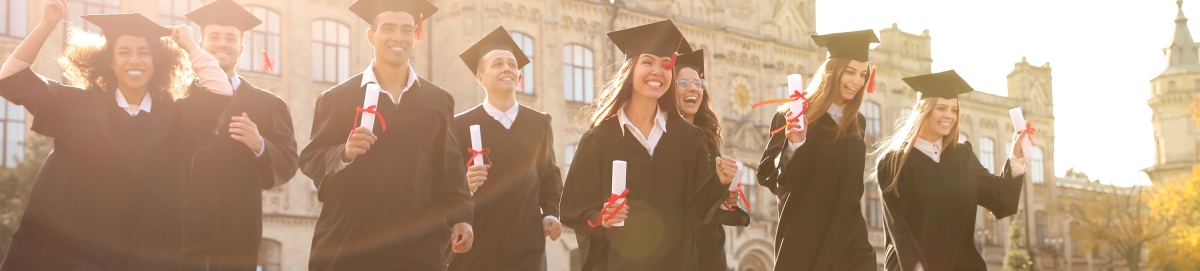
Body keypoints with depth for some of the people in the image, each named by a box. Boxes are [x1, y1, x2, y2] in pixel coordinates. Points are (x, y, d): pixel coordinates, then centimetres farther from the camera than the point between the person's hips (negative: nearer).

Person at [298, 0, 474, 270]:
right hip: (349, 240, -1)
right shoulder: (337, 98, 4)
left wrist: (461, 218, -1)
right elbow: (310, 160, 0)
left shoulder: (438, 101, 11)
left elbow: (450, 168, 9)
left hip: (419, 240, 1)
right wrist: (344, 153, -19)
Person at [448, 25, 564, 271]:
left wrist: (551, 214, 2)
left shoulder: (539, 123, 10)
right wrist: (465, 184, -23)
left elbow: (549, 174, 17)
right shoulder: (461, 125, -1)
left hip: (526, 246, 2)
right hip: (476, 247, -2)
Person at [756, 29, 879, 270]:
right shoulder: (794, 117, -7)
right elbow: (767, 176, -10)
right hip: (803, 239, -4)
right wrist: (793, 145, -25)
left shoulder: (857, 124, 10)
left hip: (849, 238, 4)